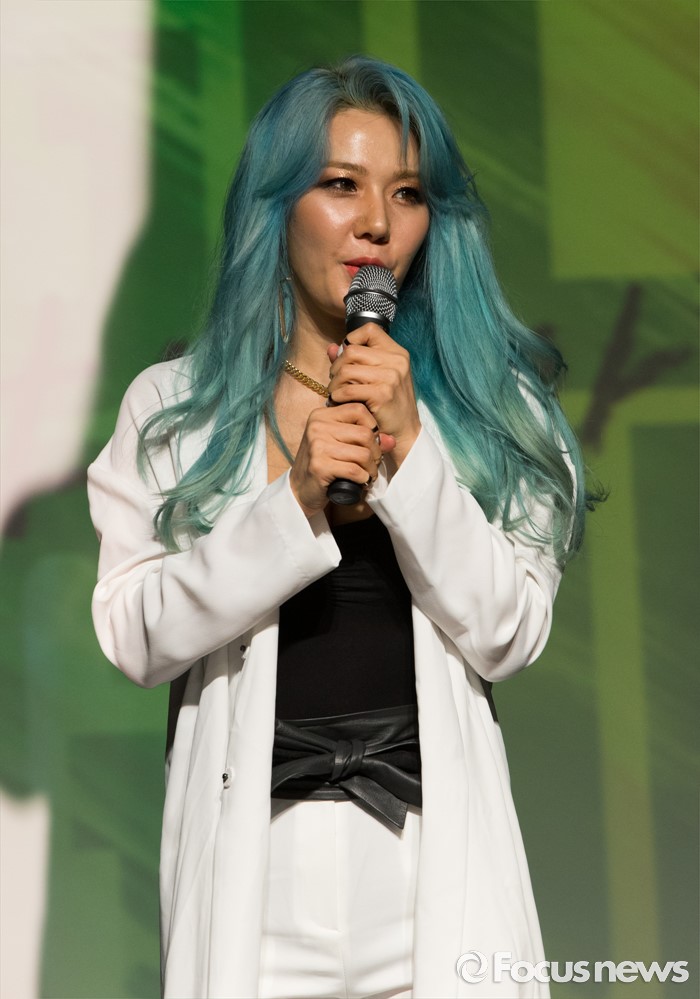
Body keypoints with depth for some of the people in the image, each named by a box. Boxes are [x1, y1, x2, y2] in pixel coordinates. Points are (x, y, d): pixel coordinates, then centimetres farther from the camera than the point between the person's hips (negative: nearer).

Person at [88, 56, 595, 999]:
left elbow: (508, 636, -4)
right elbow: (134, 637, -5)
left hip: (434, 849, 0)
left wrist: (411, 448, -14)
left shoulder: (490, 402, 5)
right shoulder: (173, 408, 4)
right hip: (252, 854, 0)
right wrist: (296, 501, -16)